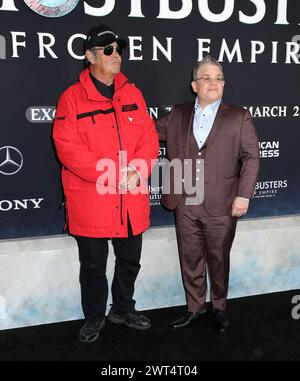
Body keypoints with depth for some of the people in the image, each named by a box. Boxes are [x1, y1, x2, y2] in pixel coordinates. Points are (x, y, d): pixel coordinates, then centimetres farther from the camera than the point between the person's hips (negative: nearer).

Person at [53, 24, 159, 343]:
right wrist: (110, 174, -19)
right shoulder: (72, 97, -7)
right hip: (91, 201, -4)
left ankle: (123, 309, 42)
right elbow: (67, 147, -14)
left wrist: (137, 171, -12)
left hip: (132, 200, 4)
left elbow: (149, 137, 5)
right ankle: (94, 318, 34)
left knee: (130, 260, 19)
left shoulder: (132, 93, 7)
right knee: (93, 266, 10)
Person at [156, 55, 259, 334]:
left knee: (218, 259, 11)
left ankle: (219, 308, 31)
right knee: (189, 259, 12)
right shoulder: (177, 115, 10)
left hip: (221, 206, -2)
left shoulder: (239, 117, 1)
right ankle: (195, 308, 30)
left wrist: (243, 195, -10)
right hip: (185, 204, 3)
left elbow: (251, 157, -2)